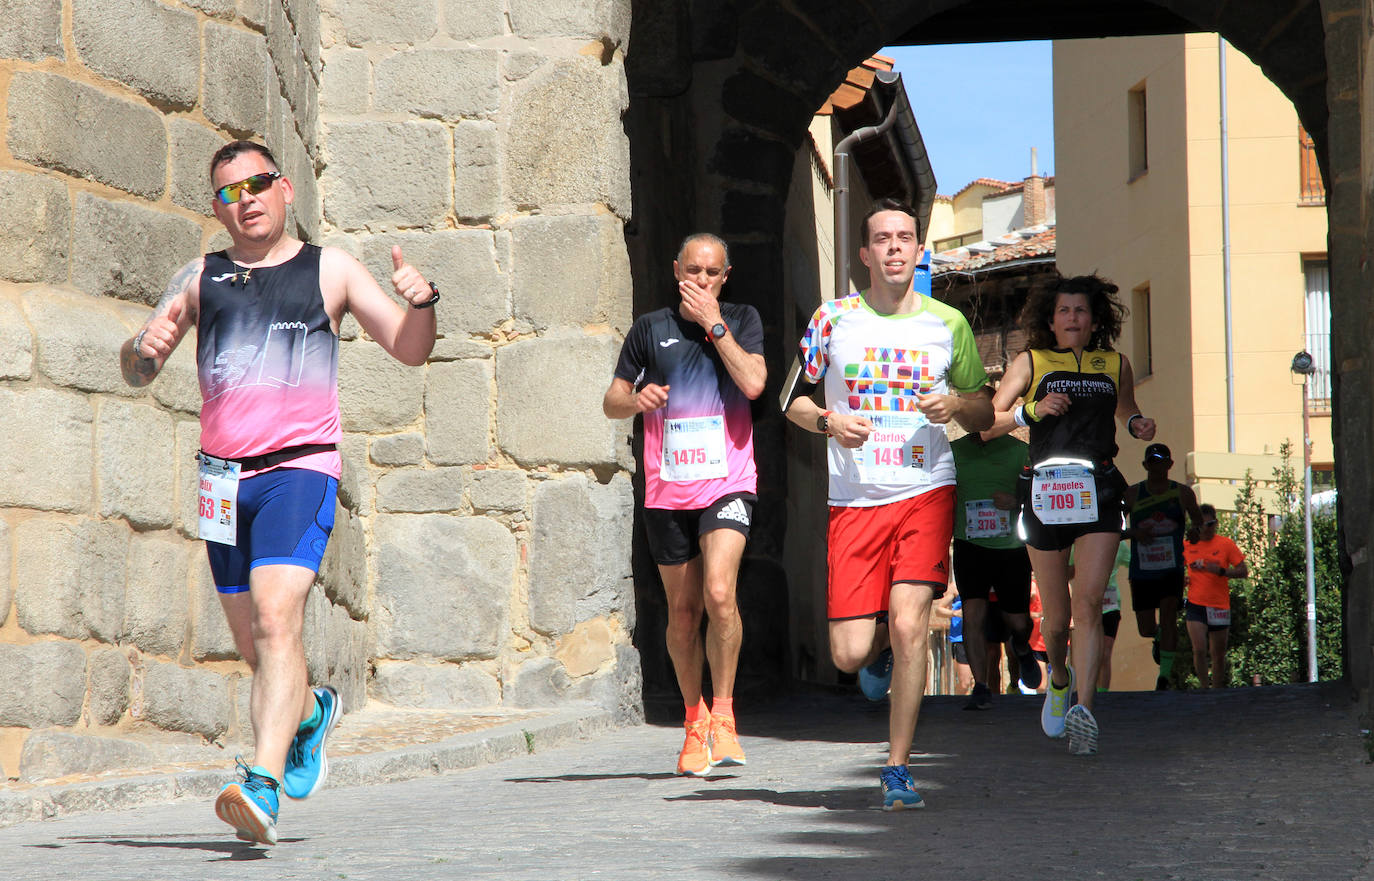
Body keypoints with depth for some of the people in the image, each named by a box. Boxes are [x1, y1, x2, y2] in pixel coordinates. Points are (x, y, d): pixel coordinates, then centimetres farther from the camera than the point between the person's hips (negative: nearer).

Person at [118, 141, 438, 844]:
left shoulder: (328, 270, 8)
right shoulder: (201, 278, 13)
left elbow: (410, 349, 8)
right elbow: (135, 371, 15)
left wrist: (421, 300, -14)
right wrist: (145, 349, -9)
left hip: (300, 467, -4)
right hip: (224, 476, 4)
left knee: (277, 616, -23)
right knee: (253, 644, 13)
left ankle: (263, 786, -33)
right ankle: (312, 712, 45)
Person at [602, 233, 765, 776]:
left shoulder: (742, 320, 7)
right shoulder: (650, 329, 9)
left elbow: (753, 383, -10)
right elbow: (611, 401, 13)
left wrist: (713, 323, -8)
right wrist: (636, 400, -10)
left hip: (727, 483, -2)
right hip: (667, 491, 2)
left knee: (719, 592, -22)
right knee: (683, 610, 8)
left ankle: (723, 712, -10)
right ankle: (695, 721, 24)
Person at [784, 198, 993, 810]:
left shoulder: (947, 323, 7)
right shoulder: (833, 319, 5)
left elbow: (984, 414, 15)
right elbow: (793, 400, 13)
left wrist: (955, 403, -7)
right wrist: (828, 422, -8)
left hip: (926, 491, 0)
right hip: (854, 500, 0)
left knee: (908, 626, -16)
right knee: (849, 654, -4)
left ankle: (897, 770, -4)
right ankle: (881, 653, 35)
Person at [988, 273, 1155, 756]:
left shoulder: (1115, 365, 14)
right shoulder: (1031, 363, 8)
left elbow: (1127, 413, 31)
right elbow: (987, 422, 7)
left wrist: (1139, 425, 8)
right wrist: (1032, 411, -10)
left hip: (1099, 493, 0)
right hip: (1045, 493, 0)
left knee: (1089, 602, -16)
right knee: (1056, 611, 6)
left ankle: (1084, 709, -22)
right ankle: (1059, 679, 38)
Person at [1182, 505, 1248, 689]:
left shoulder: (1226, 544, 0)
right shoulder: (1188, 546, 6)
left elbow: (1244, 571, -3)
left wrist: (1220, 571, -18)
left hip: (1219, 606, 0)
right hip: (1195, 604, 0)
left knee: (1218, 654, 7)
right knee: (1199, 649, -16)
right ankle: (1203, 687, -2)